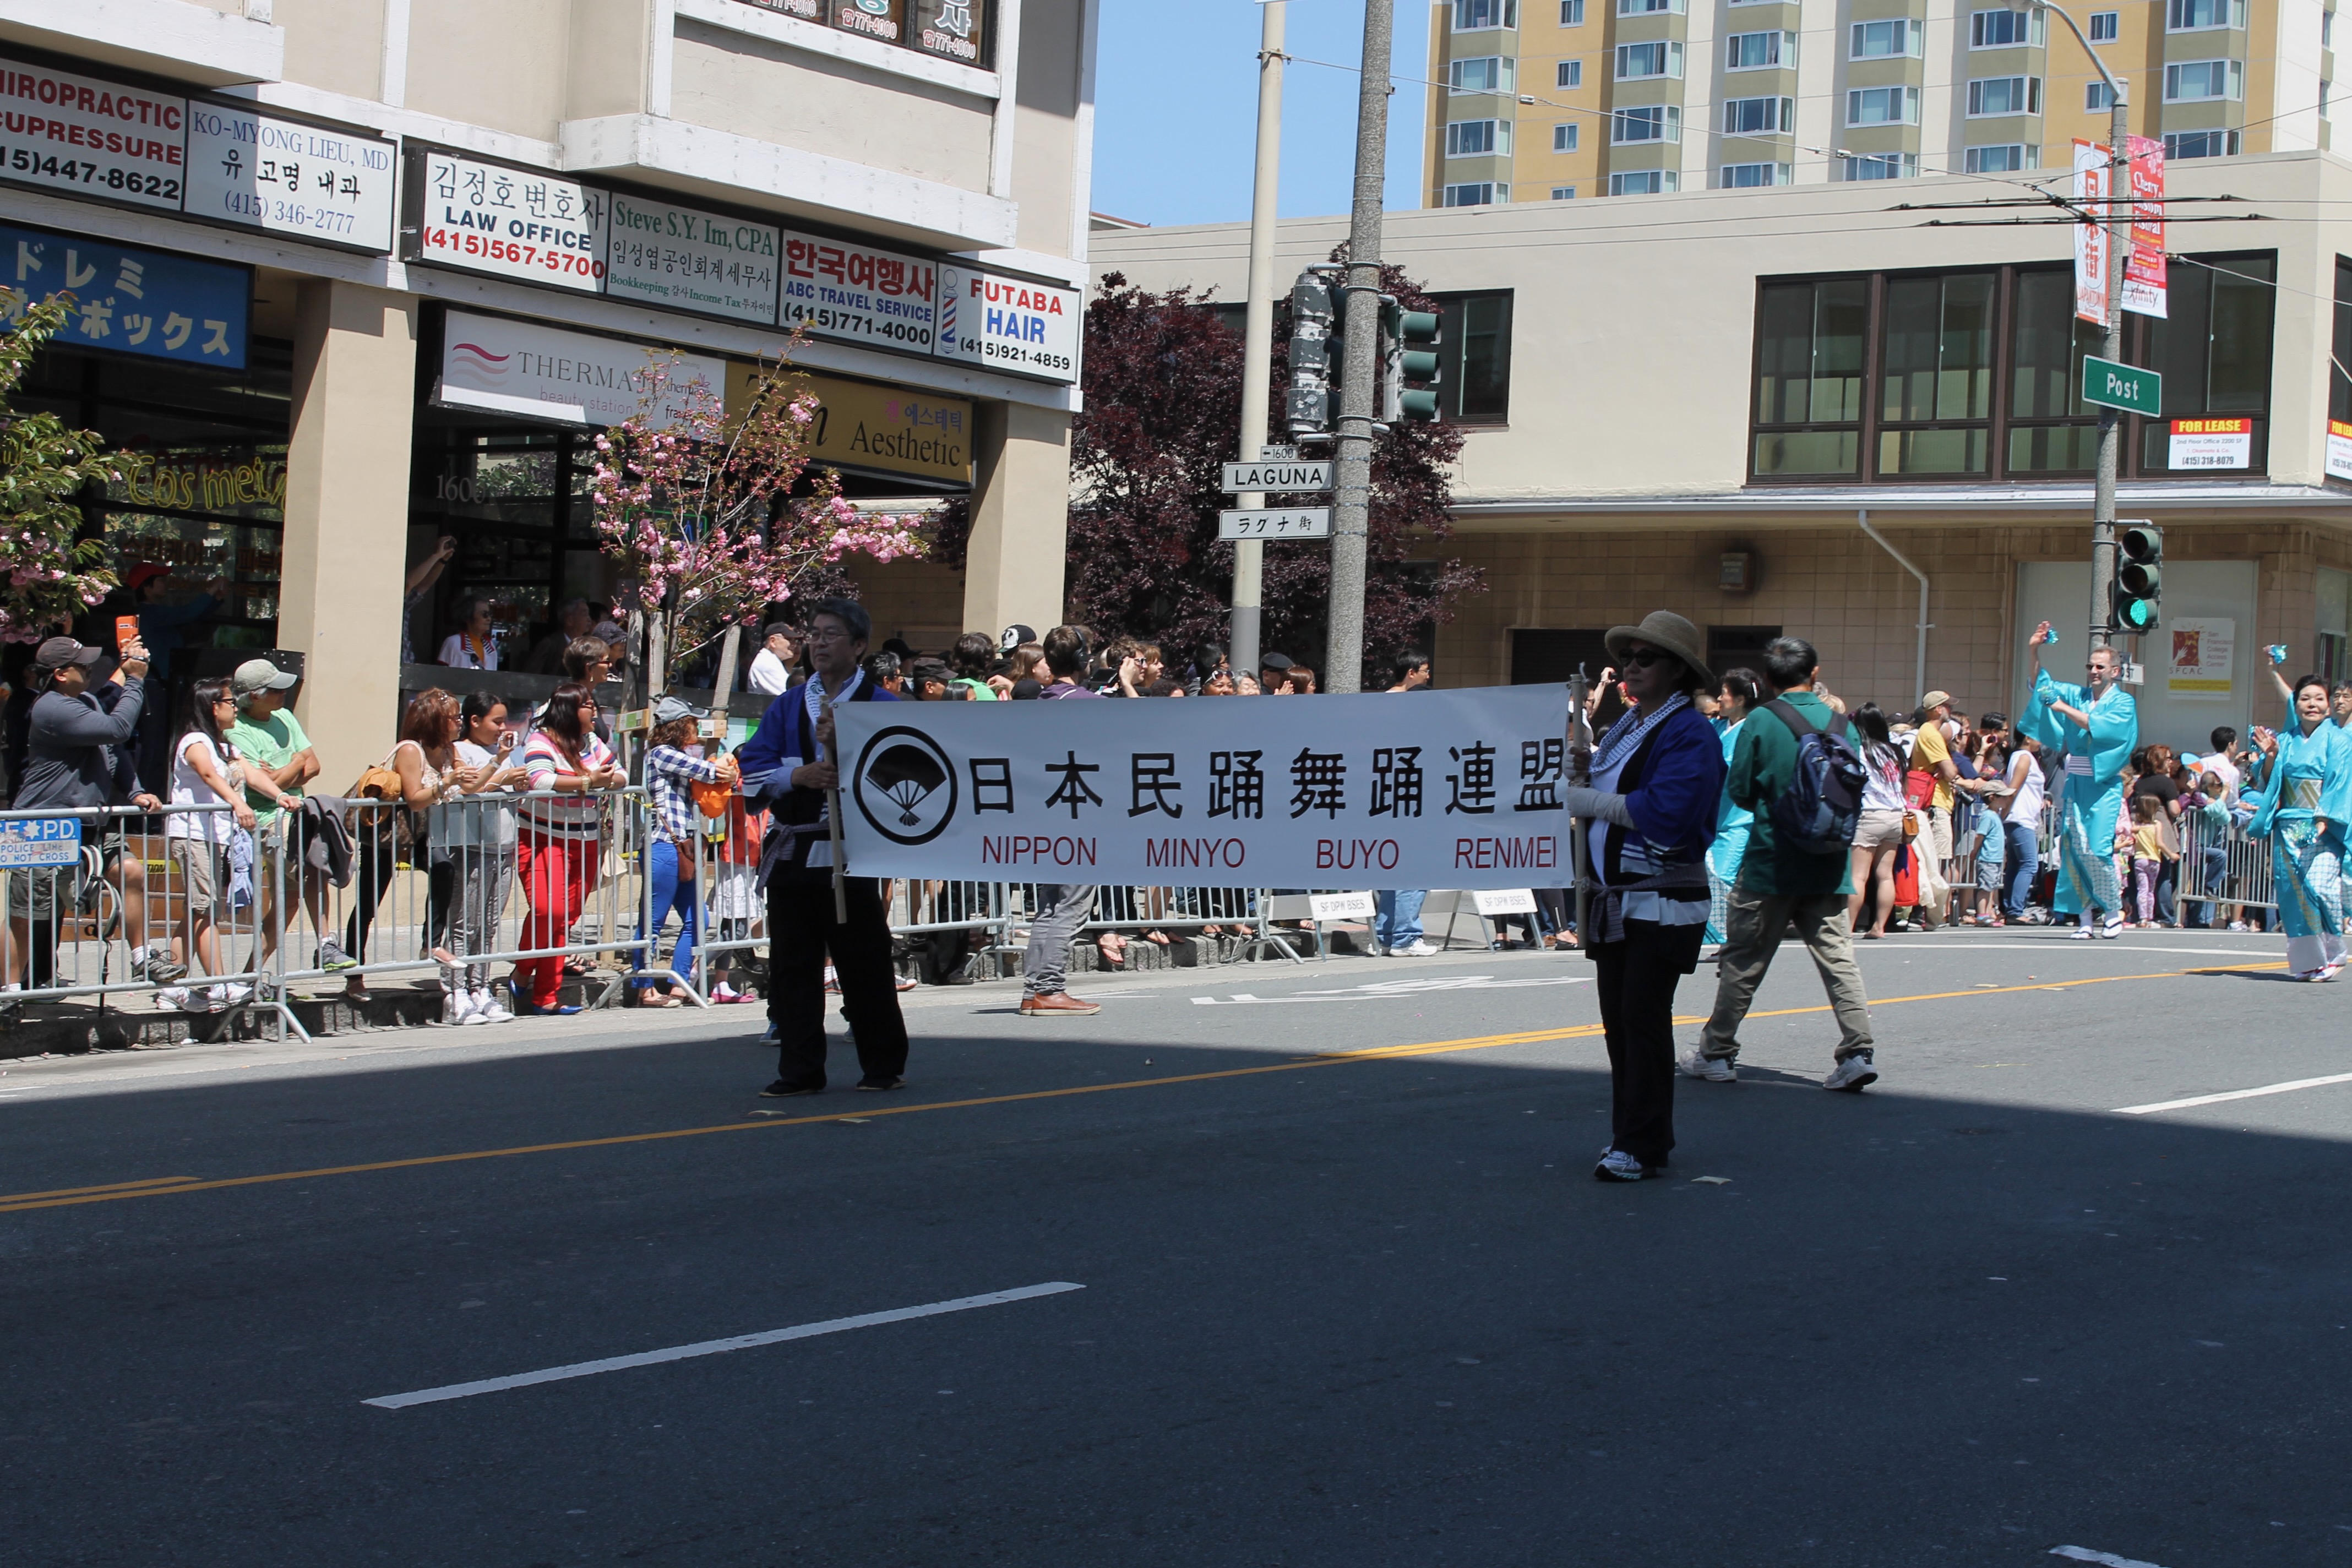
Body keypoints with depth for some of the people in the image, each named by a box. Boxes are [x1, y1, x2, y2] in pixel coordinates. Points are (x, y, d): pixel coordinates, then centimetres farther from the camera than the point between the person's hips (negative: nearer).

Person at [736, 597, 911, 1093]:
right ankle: (799, 1071, 12)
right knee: (793, 965, 5)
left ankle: (884, 1066, 11)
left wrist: (842, 746, -17)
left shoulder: (881, 707, 2)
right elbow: (752, 771, 6)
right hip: (792, 853, 4)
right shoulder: (786, 707, 15)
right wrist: (799, 776, -11)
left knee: (864, 965, 0)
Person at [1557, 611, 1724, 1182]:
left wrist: (1586, 800, -18)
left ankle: (1642, 1146, -2)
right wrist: (1586, 769, -1)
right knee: (1618, 1021, 11)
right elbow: (1607, 794, 20)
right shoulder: (1623, 729, 16)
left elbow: (1665, 812, -24)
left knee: (1644, 1018, -7)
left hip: (1663, 900, -8)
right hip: (1615, 899, 9)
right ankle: (1630, 1134, 20)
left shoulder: (1687, 734, -12)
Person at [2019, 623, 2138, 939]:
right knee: (2072, 848, -3)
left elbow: (2099, 726, -15)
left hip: (2103, 786, -5)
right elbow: (2042, 686, 13)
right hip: (2074, 783, 5)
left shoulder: (2123, 703, 1)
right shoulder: (2077, 695, 15)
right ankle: (2086, 917, 1)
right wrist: (2034, 652, 0)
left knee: (2096, 850, -13)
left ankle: (2114, 913, 2)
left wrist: (2065, 709, -19)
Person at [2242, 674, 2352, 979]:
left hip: (2323, 829, -4)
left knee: (2319, 885, -16)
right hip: (2288, 827, 4)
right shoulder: (2285, 740, 12)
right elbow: (2268, 783, 11)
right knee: (2292, 890, -2)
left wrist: (2324, 820, -16)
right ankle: (2305, 960, 6)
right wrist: (2270, 755, -6)